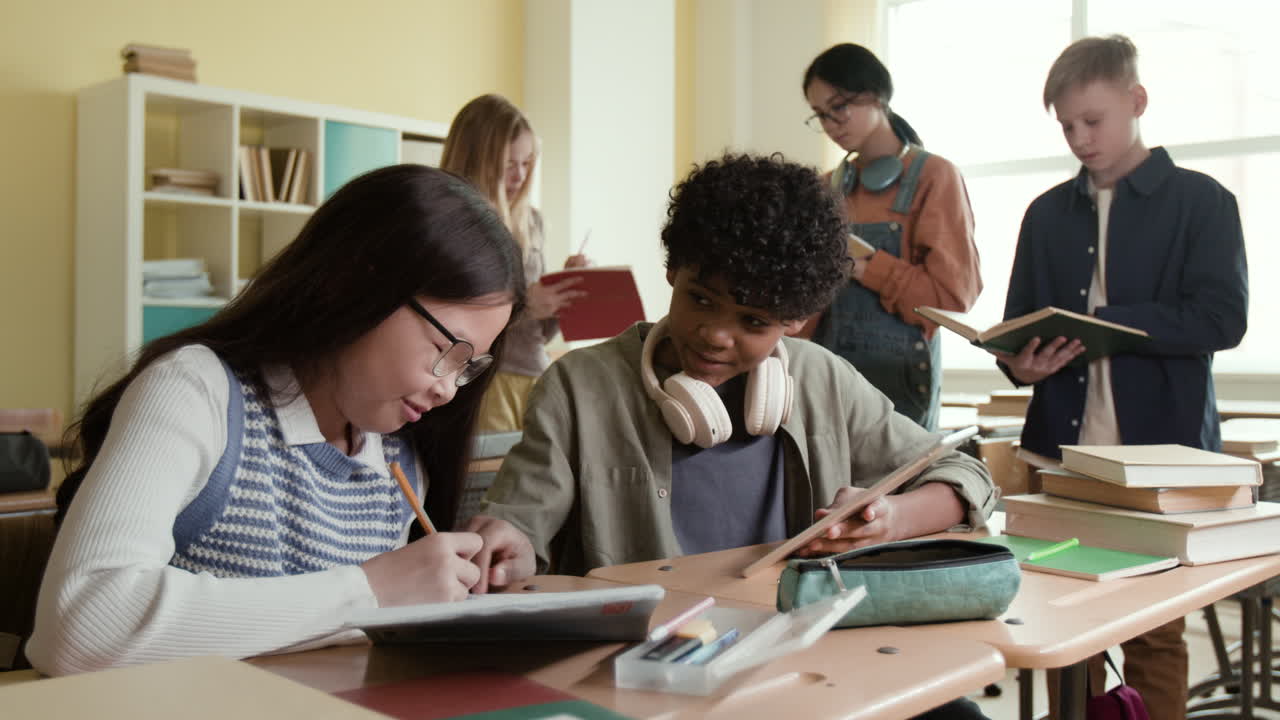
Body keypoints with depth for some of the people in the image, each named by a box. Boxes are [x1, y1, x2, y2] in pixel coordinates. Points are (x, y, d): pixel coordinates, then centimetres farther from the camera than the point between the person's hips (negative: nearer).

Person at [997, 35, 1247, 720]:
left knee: (1153, 636, 3)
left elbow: (1222, 317, -9)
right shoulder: (1047, 213, 13)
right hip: (1062, 445, 3)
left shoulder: (1200, 200, 2)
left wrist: (1102, 323, -17)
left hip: (1160, 446, -3)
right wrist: (1019, 362, -7)